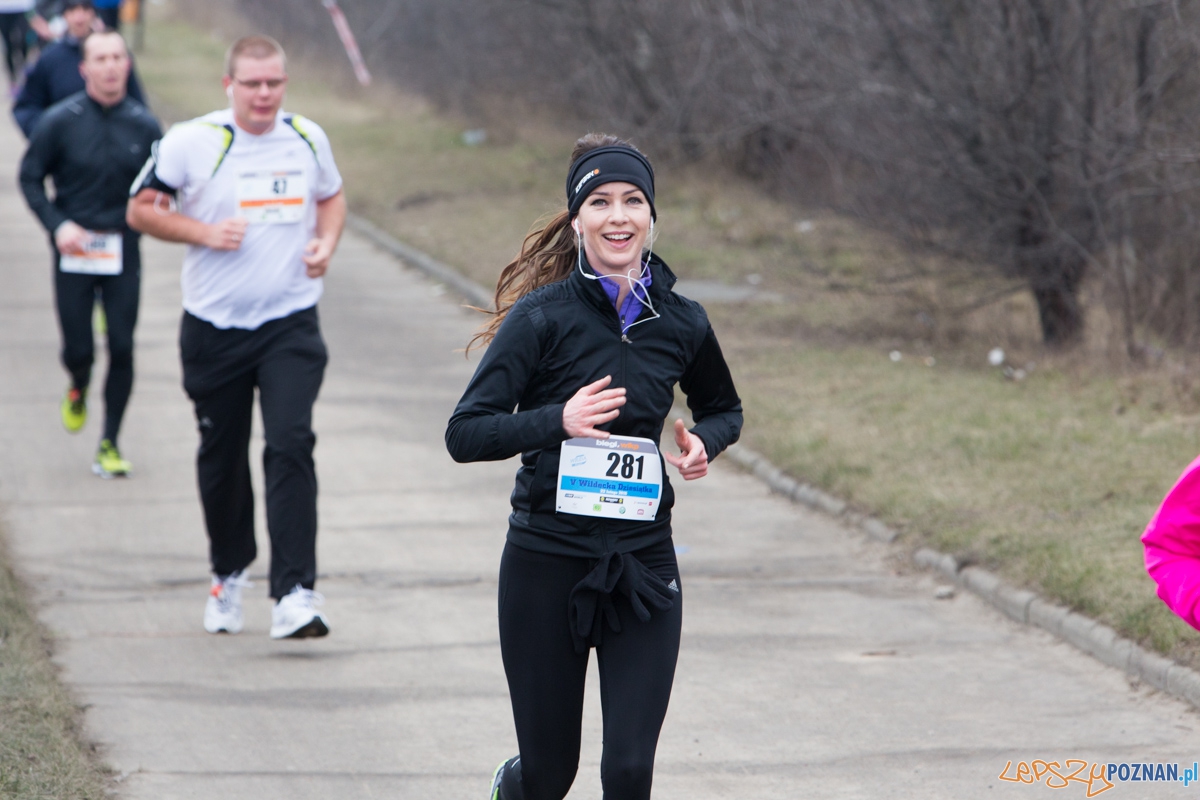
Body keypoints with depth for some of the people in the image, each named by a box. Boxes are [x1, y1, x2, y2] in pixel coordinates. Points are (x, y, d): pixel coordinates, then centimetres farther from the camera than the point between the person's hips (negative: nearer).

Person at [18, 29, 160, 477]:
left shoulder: (143, 126, 1)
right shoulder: (61, 121, -4)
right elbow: (30, 178, 3)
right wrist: (57, 224, -11)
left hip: (123, 251, 1)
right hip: (74, 250, -1)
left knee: (122, 348, -4)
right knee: (78, 349, 0)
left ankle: (109, 445, 7)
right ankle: (78, 389, 37)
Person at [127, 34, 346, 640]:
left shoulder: (307, 138, 4)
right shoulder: (190, 142, -6)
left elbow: (331, 197, 22)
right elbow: (141, 209, 1)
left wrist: (326, 243, 2)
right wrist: (204, 232, -14)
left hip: (290, 323, 0)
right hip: (214, 327, 0)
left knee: (291, 444, -17)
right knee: (222, 458, 11)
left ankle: (294, 595, -21)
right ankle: (229, 574, 36)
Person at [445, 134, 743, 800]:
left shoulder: (681, 322, 2)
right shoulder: (543, 316, -9)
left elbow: (724, 409, 21)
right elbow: (465, 434, -12)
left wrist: (704, 441, -1)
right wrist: (559, 420, -26)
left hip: (643, 564, 2)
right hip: (547, 562, -2)